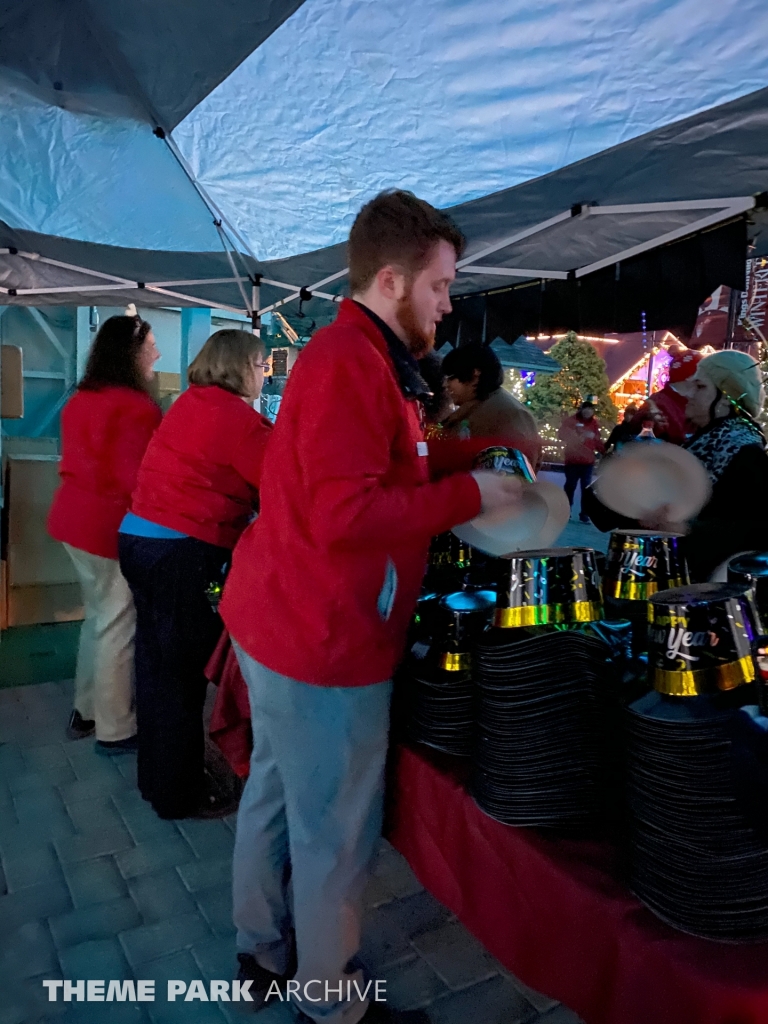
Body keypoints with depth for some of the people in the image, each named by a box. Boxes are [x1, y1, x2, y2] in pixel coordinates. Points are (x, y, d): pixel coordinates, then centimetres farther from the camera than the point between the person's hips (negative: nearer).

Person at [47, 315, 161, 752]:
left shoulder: (81, 399, 10)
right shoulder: (136, 407, -19)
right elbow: (140, 477, -22)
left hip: (77, 517, 10)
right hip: (114, 524, -9)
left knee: (100, 616, 20)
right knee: (119, 625, 2)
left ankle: (86, 710, 32)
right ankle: (115, 729, 14)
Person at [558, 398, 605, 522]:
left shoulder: (594, 423, 10)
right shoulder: (571, 421, -2)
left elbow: (597, 441, 10)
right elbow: (561, 434, -13)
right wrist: (578, 437, -22)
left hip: (588, 461, 3)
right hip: (572, 460, -3)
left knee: (586, 487, 2)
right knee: (570, 486, 3)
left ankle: (584, 514, 5)